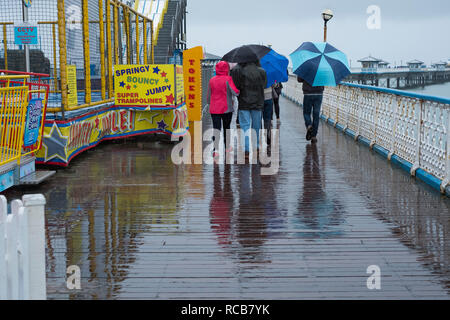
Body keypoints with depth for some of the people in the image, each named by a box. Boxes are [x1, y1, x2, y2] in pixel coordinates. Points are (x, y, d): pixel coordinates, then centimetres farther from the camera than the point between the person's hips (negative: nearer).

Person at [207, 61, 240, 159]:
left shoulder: (212, 80, 3)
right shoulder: (228, 79, -10)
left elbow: (209, 96, 10)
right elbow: (235, 92, -19)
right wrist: (238, 91, 3)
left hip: (214, 109, 2)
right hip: (226, 109, -2)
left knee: (216, 129, 0)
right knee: (226, 128, 16)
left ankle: (216, 150, -15)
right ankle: (227, 147, 31)